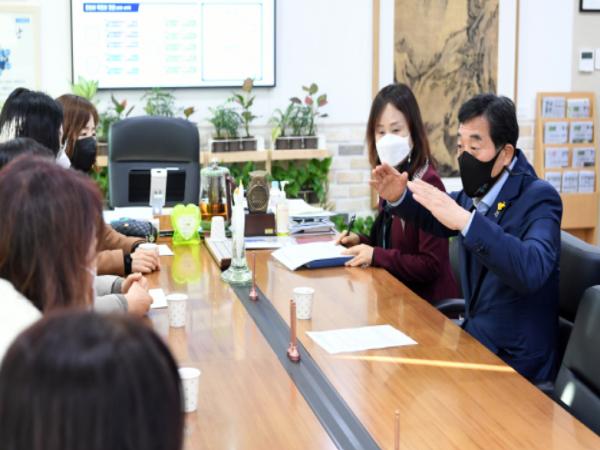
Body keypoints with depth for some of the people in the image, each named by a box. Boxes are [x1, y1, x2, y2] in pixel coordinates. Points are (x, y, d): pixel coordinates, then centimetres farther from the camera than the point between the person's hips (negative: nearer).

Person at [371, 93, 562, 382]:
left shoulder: (539, 198, -20)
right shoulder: (479, 189, -1)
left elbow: (531, 271, -38)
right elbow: (437, 220, 19)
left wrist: (465, 221, -45)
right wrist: (399, 197, -1)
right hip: (476, 336, 6)